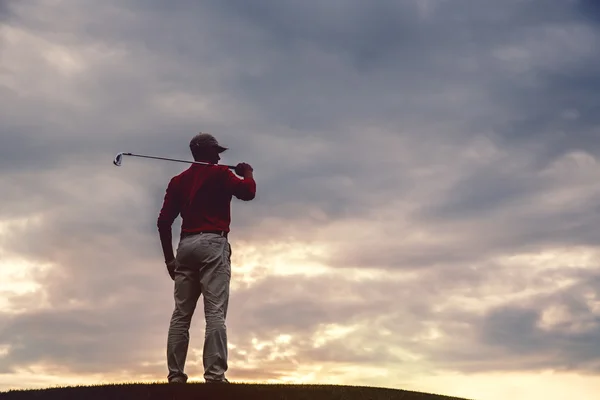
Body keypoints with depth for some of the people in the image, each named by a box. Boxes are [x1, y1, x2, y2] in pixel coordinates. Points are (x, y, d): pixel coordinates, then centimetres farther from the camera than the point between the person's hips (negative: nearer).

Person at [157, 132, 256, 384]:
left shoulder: (178, 181, 17)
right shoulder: (219, 174, 2)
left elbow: (164, 221, 13)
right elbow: (248, 192, -9)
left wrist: (169, 258, 17)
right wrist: (248, 172, 12)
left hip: (186, 245, 6)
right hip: (212, 244, -6)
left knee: (181, 314, 4)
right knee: (215, 312, -10)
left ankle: (175, 376, 1)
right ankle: (215, 375, -18)